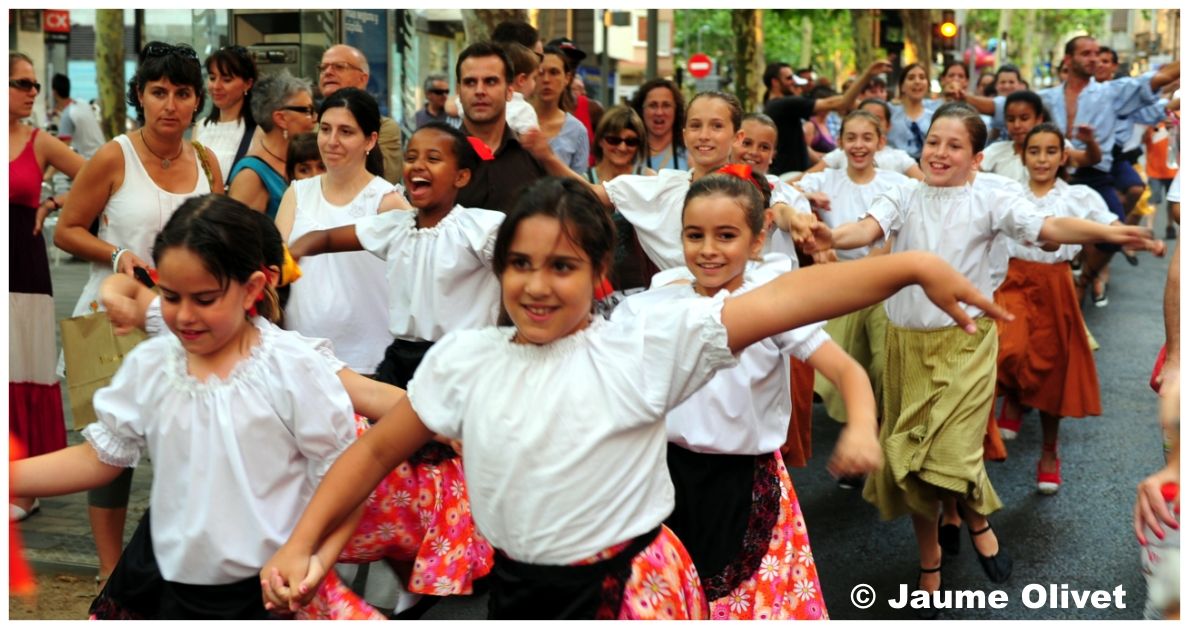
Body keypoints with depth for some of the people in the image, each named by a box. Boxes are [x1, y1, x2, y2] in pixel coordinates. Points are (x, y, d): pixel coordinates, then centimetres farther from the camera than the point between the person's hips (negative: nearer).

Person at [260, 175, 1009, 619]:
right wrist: (302, 543, 0)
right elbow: (377, 450, 7)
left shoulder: (646, 346, -13)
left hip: (630, 585, -3)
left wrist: (912, 266, -29)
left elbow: (777, 301, -21)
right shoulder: (462, 358, -2)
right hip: (517, 588, 4)